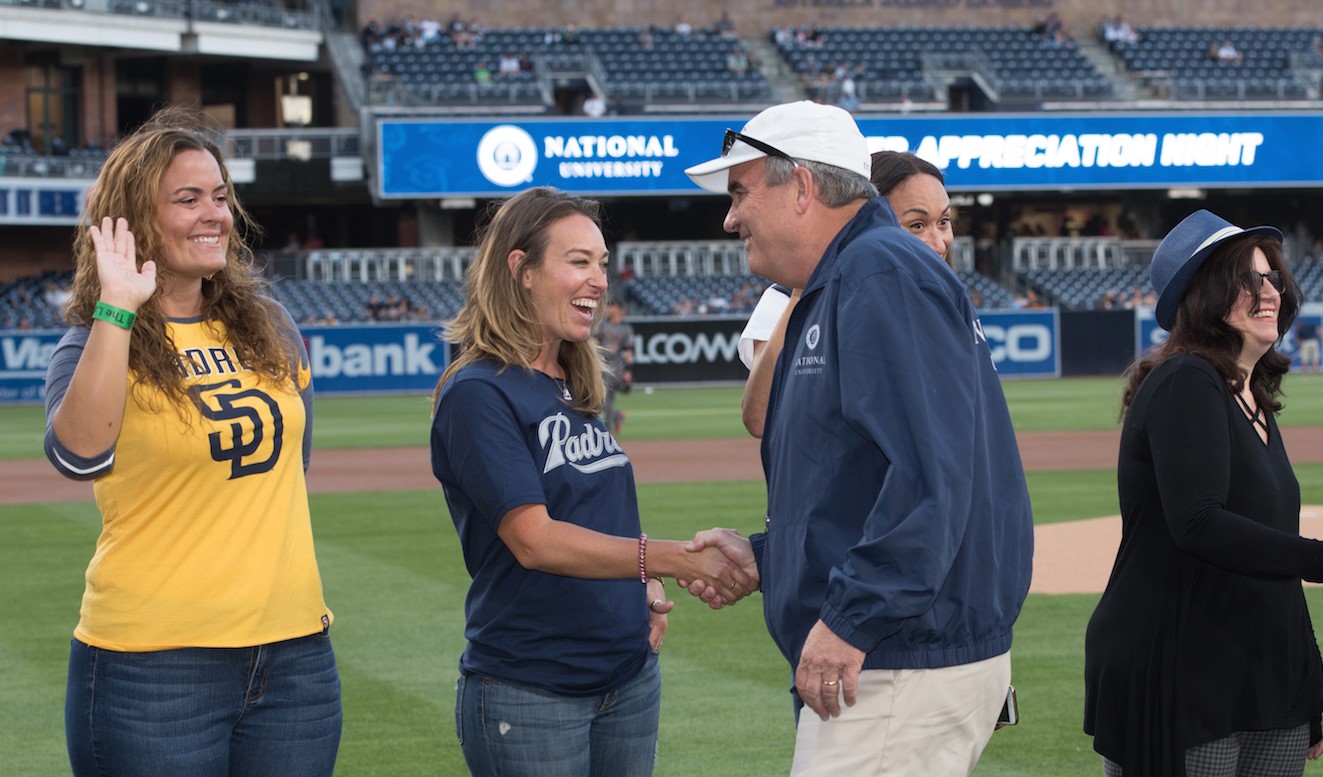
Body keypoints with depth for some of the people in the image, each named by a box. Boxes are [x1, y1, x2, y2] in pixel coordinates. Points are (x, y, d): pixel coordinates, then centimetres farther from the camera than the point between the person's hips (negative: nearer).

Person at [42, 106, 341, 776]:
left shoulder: (268, 328, 9)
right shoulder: (95, 344, -5)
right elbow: (79, 456, -26)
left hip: (294, 654, 5)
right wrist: (116, 310, -26)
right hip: (153, 669, -5)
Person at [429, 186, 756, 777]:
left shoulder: (578, 388, 12)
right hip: (528, 694, -7)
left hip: (630, 677, 7)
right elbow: (534, 539, -21)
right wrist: (677, 560, -27)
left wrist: (645, 590, 1)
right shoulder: (477, 394, -12)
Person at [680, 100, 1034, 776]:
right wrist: (762, 557, 16)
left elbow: (930, 470, -25)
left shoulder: (884, 275, -13)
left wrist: (853, 617, -26)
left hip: (908, 666, -11)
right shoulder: (829, 294, 21)